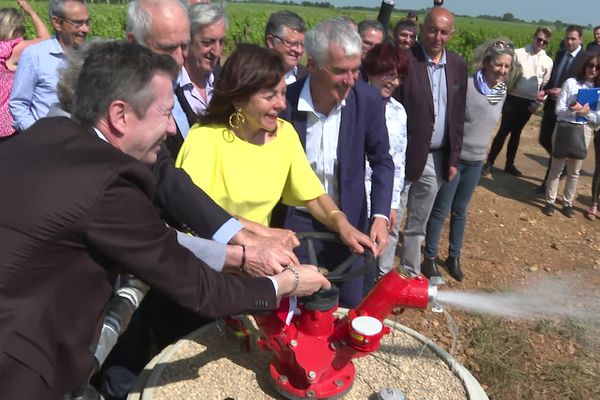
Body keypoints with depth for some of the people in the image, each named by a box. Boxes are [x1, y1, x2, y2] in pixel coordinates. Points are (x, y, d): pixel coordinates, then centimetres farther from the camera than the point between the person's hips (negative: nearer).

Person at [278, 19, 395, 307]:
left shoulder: (368, 99, -12)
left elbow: (381, 161, -1)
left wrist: (380, 215, -13)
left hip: (348, 221, 2)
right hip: (295, 221, -1)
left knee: (351, 310, 17)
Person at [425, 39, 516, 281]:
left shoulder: (502, 91, 2)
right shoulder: (465, 86, -18)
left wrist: (480, 149, 17)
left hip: (476, 161, 6)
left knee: (460, 211, 16)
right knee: (440, 210, 4)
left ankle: (454, 257, 28)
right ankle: (430, 257, 18)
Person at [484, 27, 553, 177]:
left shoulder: (548, 61, 4)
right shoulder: (518, 53, -3)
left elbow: (545, 85, 8)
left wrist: (537, 103, 2)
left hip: (529, 102, 3)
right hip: (513, 98, -3)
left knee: (516, 133, 12)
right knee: (503, 131, -3)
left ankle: (509, 164, 21)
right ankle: (489, 162, 5)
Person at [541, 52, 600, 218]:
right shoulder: (570, 82, -4)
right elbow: (559, 109, -8)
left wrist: (586, 112, -19)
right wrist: (575, 111, -24)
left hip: (585, 131, 2)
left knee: (574, 170, 12)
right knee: (557, 167, 5)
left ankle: (568, 203, 23)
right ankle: (550, 201, 13)